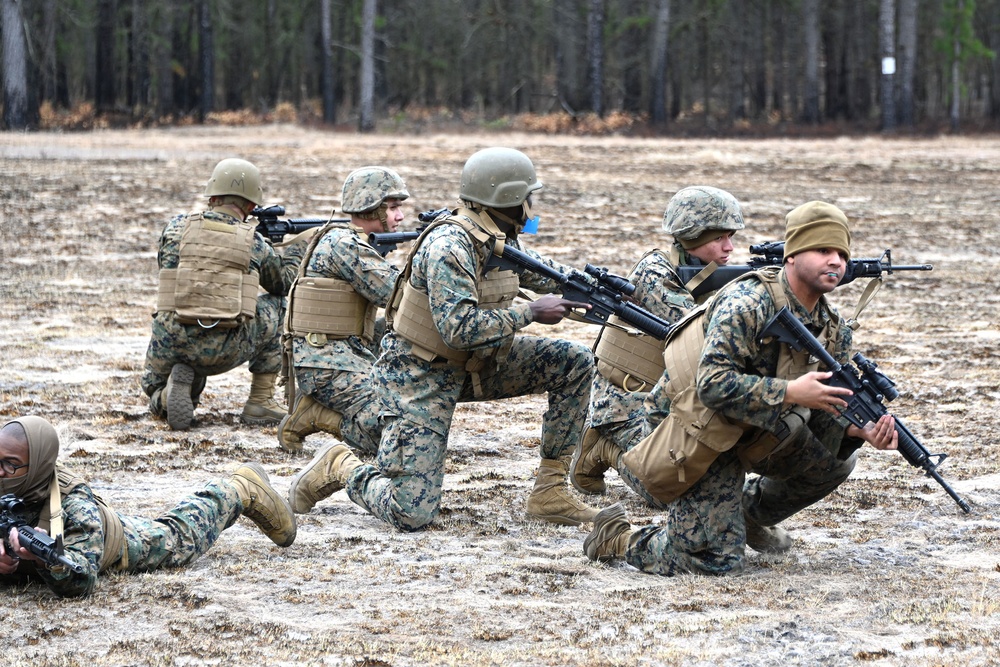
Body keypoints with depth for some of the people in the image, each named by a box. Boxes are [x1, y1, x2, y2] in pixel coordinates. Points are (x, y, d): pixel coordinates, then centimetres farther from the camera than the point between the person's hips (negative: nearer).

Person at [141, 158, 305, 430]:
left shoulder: (177, 227, 6)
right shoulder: (255, 243, 5)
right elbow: (284, 281, 25)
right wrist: (297, 249, 44)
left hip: (171, 344, 1)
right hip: (225, 352, -1)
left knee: (156, 393, 34)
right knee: (274, 305, 27)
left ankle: (171, 391, -6)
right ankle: (260, 402, 23)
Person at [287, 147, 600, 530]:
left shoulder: (498, 240, 3)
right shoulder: (449, 246, -24)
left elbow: (540, 271, 22)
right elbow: (460, 329, -30)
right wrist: (531, 313, -23)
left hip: (476, 366, 9)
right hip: (421, 379, -9)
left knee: (575, 363, -1)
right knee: (412, 514, -17)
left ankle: (550, 491, 3)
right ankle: (341, 469, 12)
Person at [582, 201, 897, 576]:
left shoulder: (834, 331, 1)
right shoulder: (748, 303, -23)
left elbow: (830, 411, 2)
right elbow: (713, 384, -30)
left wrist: (861, 430, -20)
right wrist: (790, 392, -33)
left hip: (763, 437, 8)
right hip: (706, 444, -8)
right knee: (715, 562, -15)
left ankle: (752, 513, 18)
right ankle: (618, 537, 10)